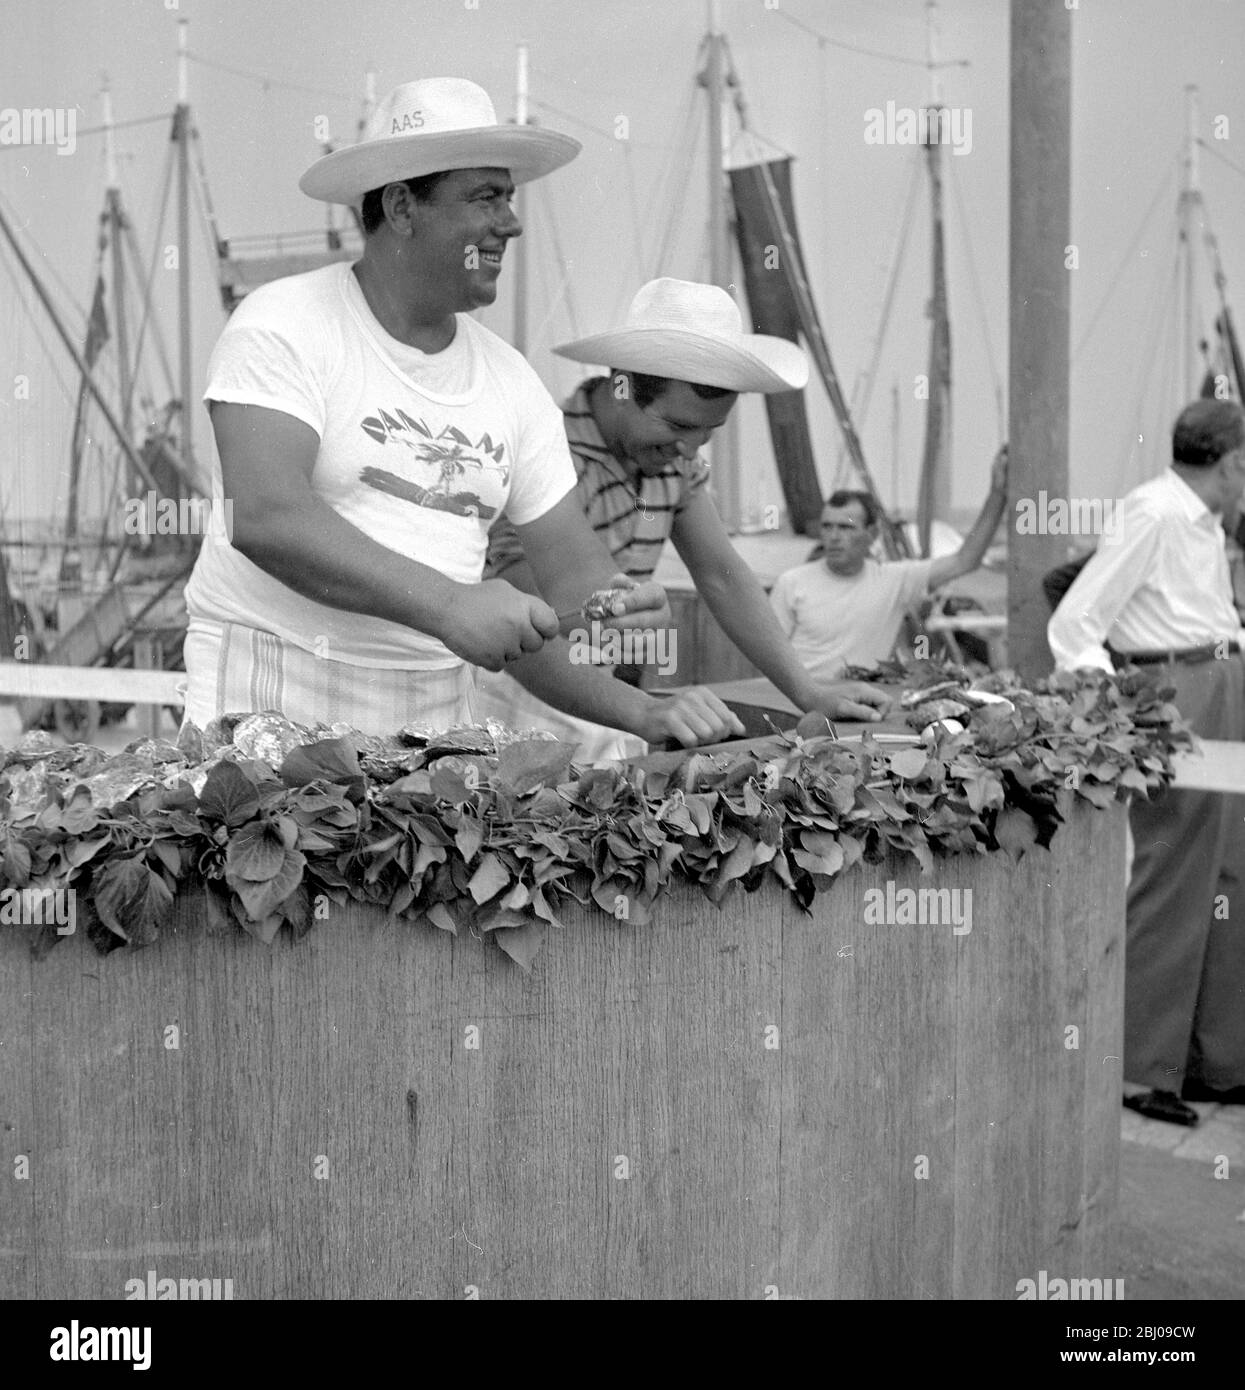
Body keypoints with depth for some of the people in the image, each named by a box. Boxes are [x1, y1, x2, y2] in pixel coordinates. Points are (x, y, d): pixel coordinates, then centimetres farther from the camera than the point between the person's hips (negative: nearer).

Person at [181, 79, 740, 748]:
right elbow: (262, 516, -21)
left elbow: (573, 567, 9)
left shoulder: (510, 380, 10)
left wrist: (619, 604, -14)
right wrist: (447, 604, -29)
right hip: (273, 694, -5)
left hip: (439, 708, 5)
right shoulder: (282, 326, -6)